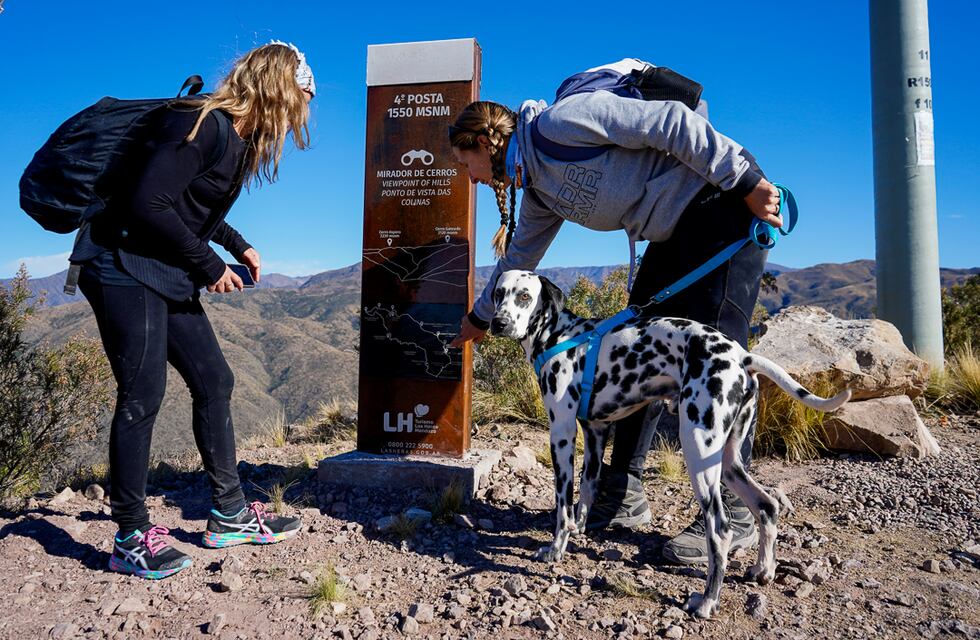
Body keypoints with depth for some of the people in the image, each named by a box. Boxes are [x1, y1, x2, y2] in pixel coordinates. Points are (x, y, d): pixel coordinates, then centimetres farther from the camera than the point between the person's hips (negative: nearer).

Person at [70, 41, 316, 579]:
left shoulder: (236, 138, 12)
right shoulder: (204, 126, -18)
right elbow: (148, 204, -23)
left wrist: (239, 246, 9)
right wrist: (209, 265, -15)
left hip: (167, 276, 10)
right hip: (124, 267, -10)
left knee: (214, 382, 8)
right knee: (142, 397, -6)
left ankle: (230, 515, 18)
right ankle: (130, 539, 10)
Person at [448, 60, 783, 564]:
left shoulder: (557, 122, -16)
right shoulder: (538, 188, 11)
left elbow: (670, 122, -19)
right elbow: (518, 257, 24)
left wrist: (745, 181, -19)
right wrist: (480, 318, 34)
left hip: (718, 206, -9)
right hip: (673, 236, 9)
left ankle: (733, 514, -2)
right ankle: (624, 496, 12)